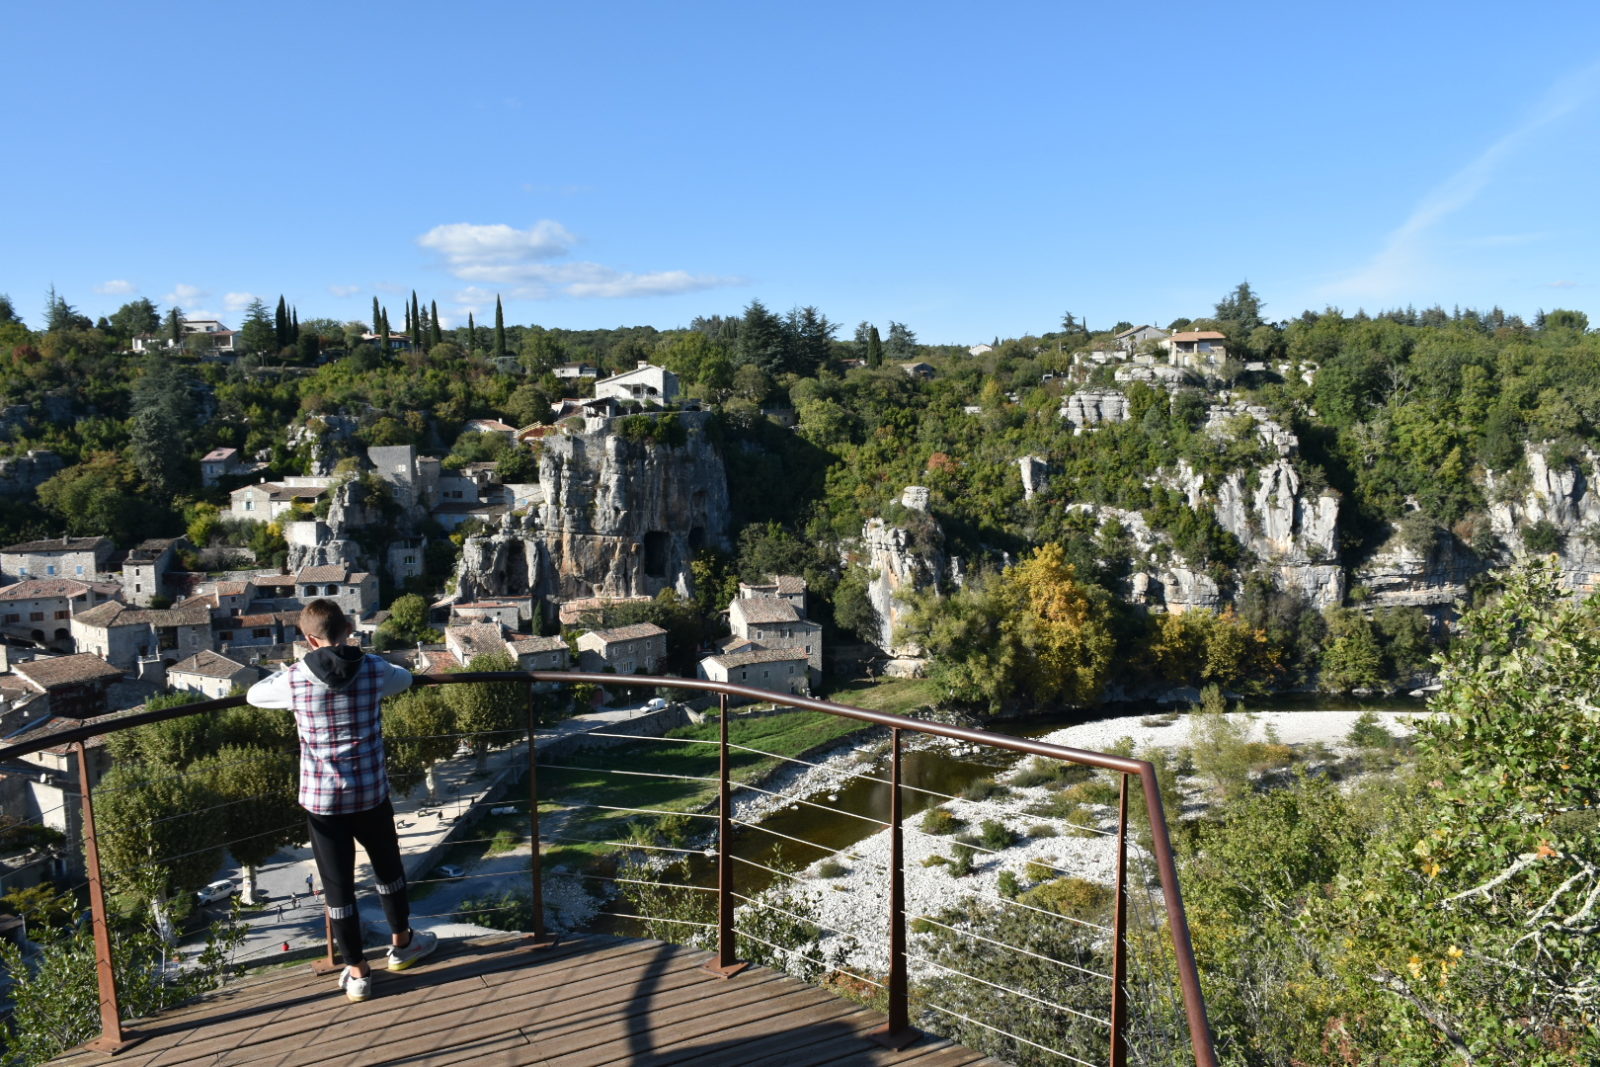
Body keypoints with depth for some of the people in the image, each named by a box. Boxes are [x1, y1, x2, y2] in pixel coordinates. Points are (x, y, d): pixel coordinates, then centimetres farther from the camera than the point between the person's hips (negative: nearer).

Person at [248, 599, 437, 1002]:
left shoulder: (295, 679, -11)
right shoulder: (374, 671, -9)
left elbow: (254, 695, 9)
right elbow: (405, 677, 14)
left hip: (320, 798, -1)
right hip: (370, 793, 1)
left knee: (337, 884, 11)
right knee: (388, 866, 23)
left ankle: (357, 972, 22)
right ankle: (401, 943, 41)